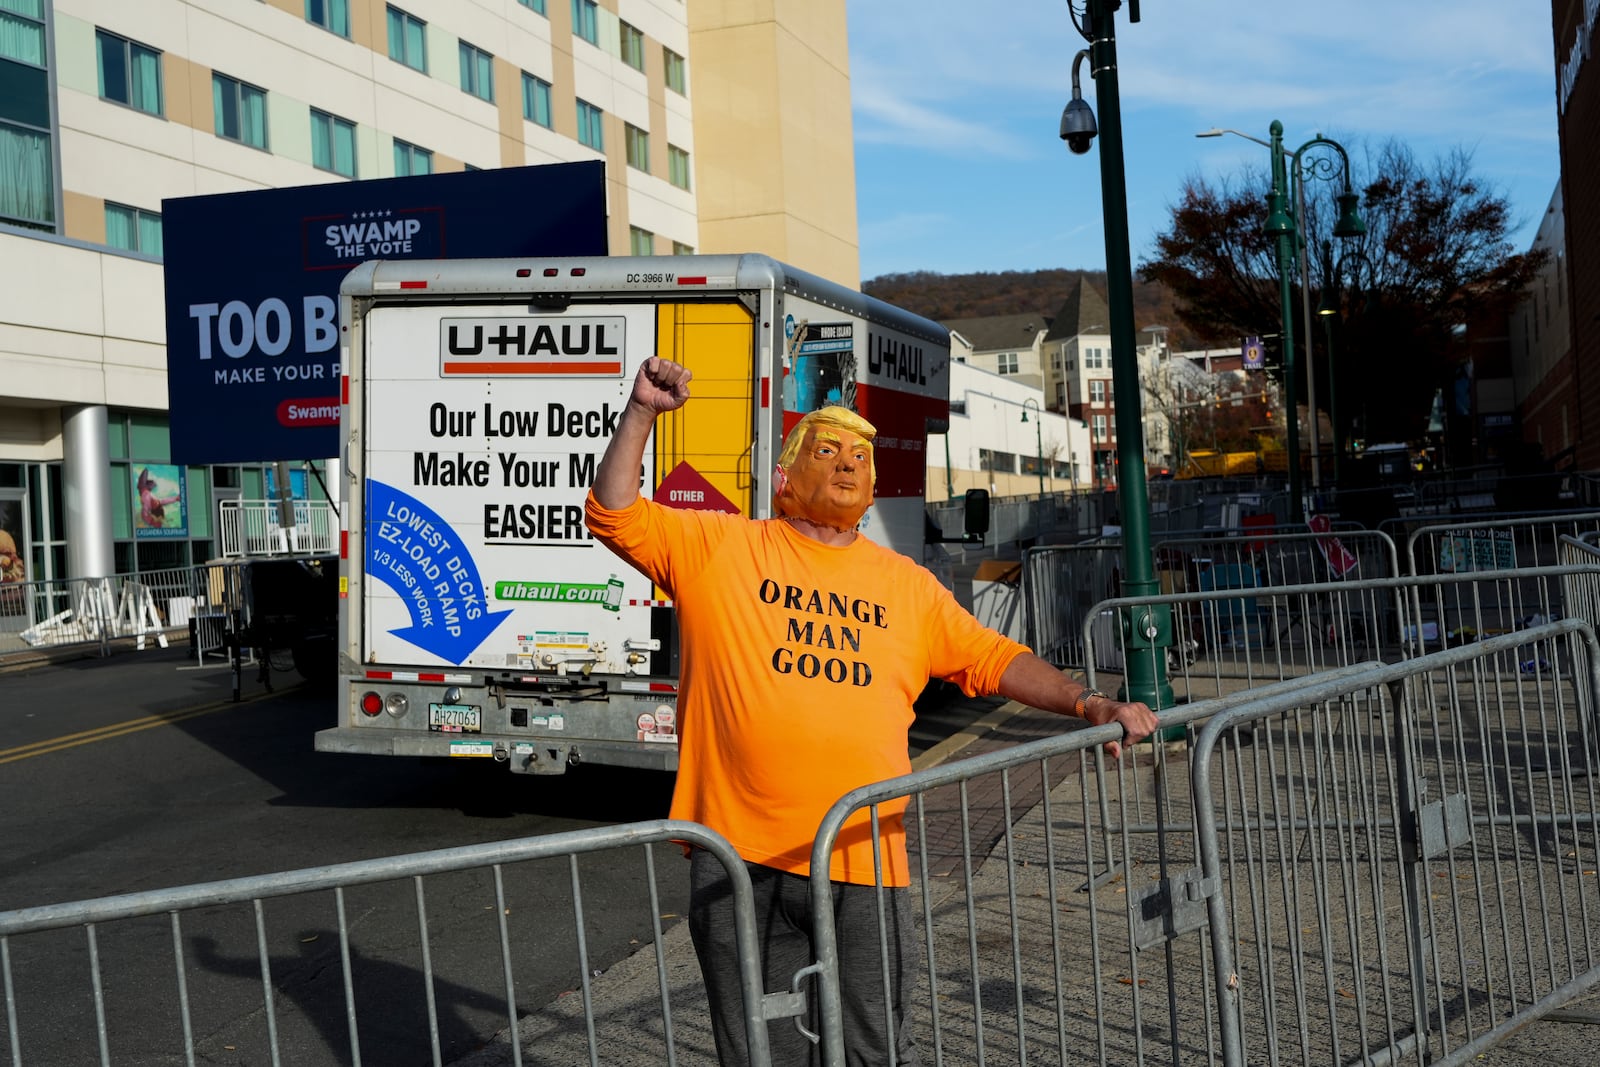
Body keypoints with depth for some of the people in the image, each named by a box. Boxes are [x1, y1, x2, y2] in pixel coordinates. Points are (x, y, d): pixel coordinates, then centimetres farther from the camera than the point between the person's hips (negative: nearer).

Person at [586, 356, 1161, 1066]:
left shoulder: (906, 583, 14)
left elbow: (990, 658, 16)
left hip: (866, 861, 2)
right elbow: (614, 514, 1)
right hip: (743, 856, -2)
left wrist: (1088, 705, 6)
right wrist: (642, 411, -8)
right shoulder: (719, 547, 5)